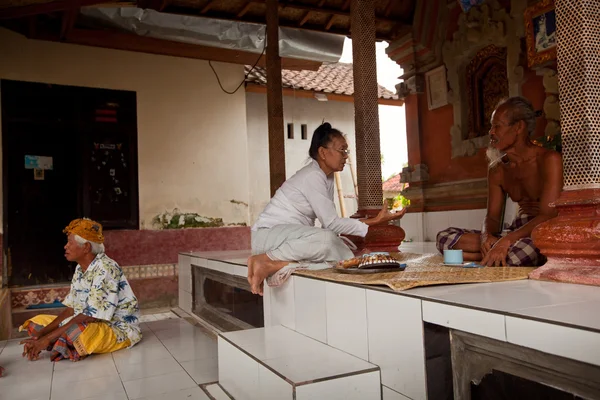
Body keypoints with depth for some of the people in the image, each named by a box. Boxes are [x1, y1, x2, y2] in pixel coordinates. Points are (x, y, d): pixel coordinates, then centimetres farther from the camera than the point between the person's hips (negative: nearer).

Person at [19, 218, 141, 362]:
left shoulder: (105, 269, -20)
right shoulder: (80, 269, 9)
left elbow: (89, 316, -24)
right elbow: (71, 310, 7)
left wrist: (47, 339, -21)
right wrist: (40, 335, -5)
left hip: (119, 329, -9)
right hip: (92, 324, 9)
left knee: (74, 330, -38)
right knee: (37, 322, 10)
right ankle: (67, 346, -8)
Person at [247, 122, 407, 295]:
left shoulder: (327, 176, 10)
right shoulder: (313, 176, -18)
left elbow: (329, 222, 7)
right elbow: (331, 223, -19)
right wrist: (376, 221, -15)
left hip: (292, 235, 9)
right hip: (269, 233, -9)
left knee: (345, 255, -14)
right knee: (325, 239, -35)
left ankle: (275, 265, -14)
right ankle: (264, 261, -22)